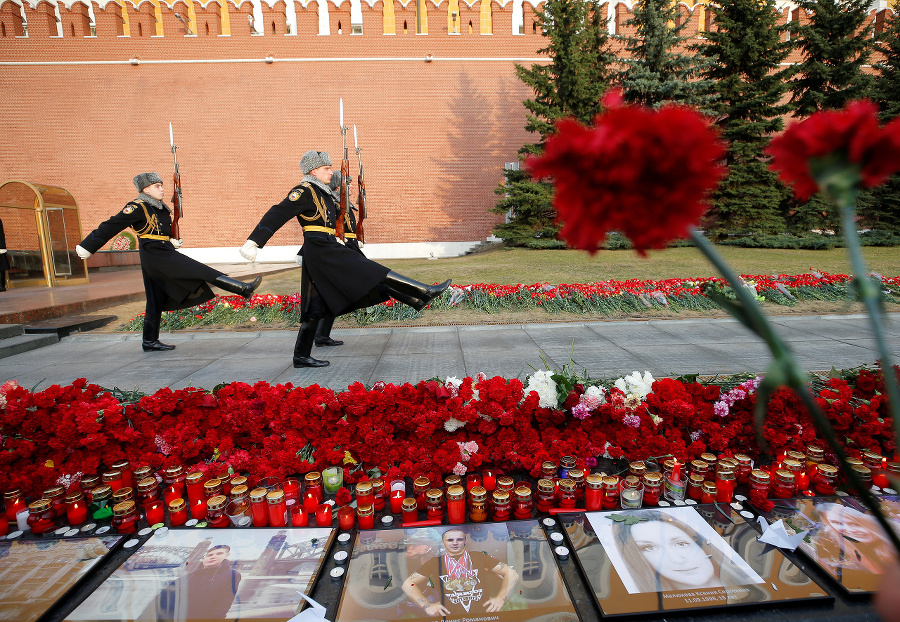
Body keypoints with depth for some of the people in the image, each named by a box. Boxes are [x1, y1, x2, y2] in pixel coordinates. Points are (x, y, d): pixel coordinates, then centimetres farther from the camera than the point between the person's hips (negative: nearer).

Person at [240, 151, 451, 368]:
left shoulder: (321, 192, 21)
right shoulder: (304, 191, -8)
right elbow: (277, 214, -14)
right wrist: (253, 243, -19)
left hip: (328, 249, 11)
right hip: (322, 251, -11)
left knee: (316, 307, 10)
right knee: (372, 272, -11)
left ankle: (301, 356, 16)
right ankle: (422, 293, -8)